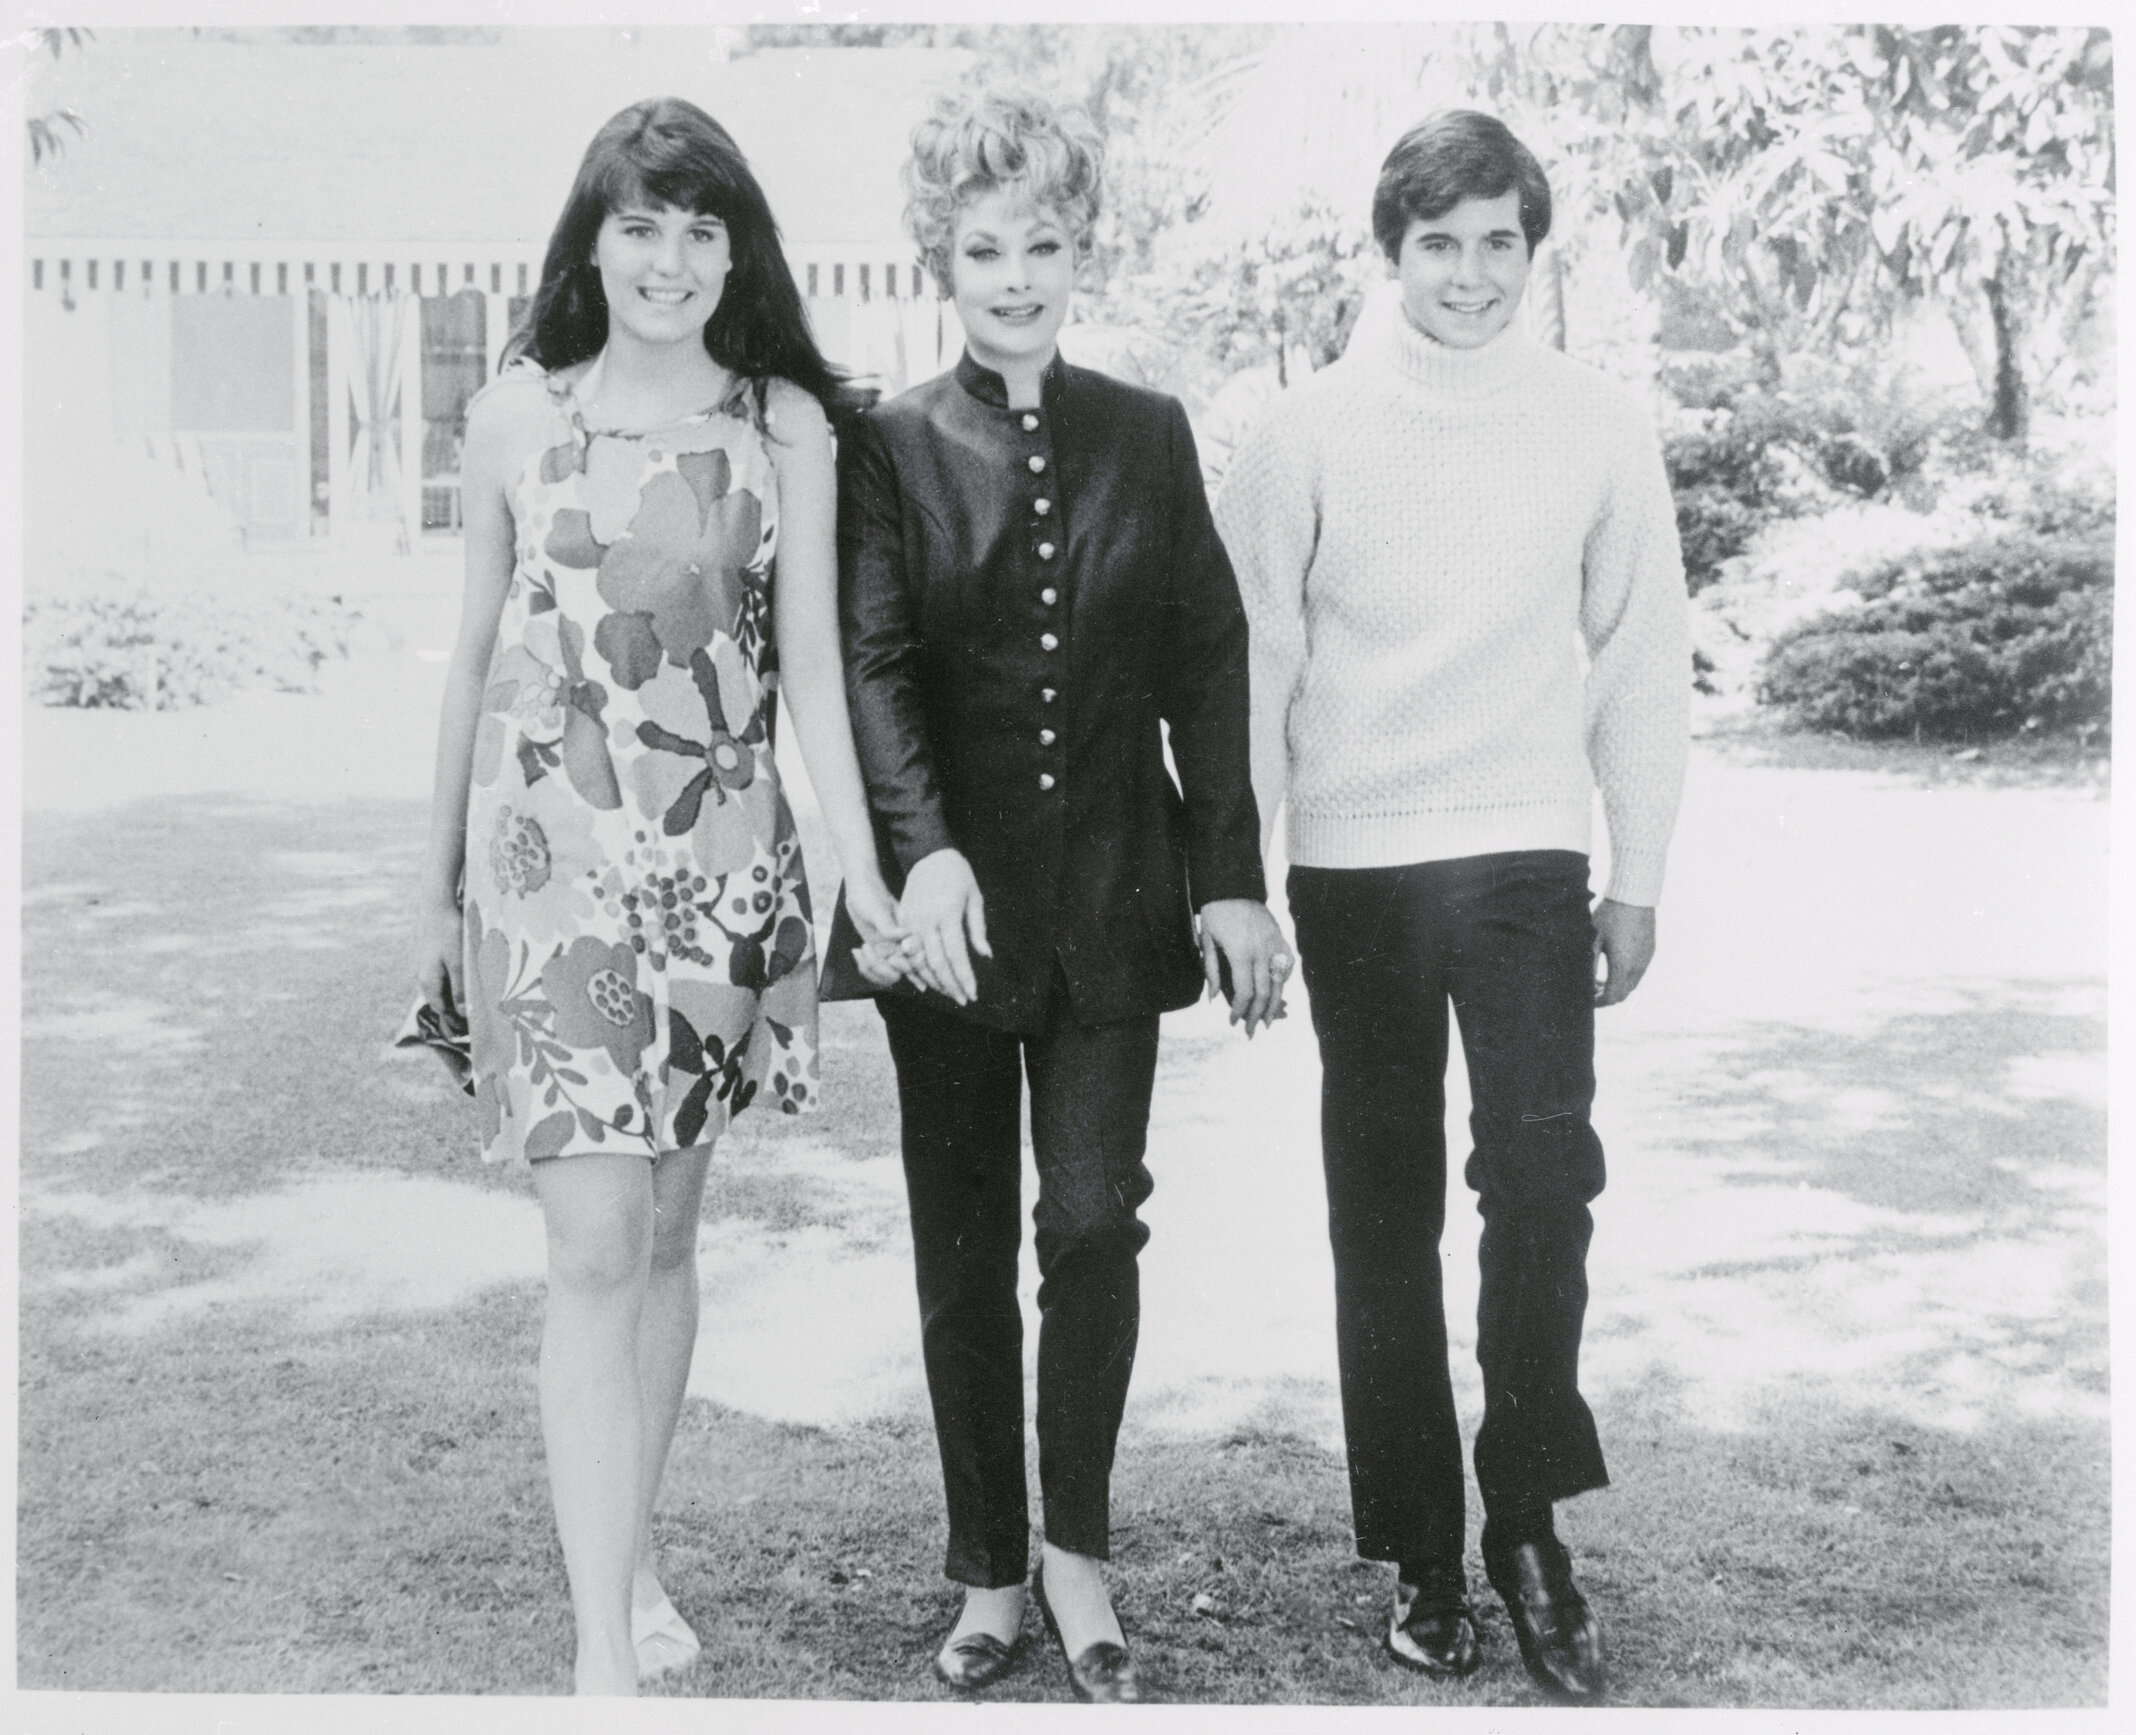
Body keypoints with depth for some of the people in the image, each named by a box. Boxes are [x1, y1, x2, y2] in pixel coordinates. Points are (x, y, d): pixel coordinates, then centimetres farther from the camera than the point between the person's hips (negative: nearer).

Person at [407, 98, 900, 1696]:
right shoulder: (515, 418, 2)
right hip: (550, 857, -1)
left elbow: (811, 660, 0)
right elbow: (477, 655, 7)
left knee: (669, 1231, 12)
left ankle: (632, 1553, 30)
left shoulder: (786, 424, 3)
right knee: (594, 1249, -7)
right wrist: (439, 886, 10)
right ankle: (603, 1645, -4)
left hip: (724, 861, 2)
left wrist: (865, 873, -9)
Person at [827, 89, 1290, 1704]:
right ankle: (991, 1574, 20)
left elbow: (1209, 660, 6)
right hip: (953, 899, -1)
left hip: (1113, 893, 1)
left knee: (1096, 1222, -2)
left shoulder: (1150, 436, 7)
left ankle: (1079, 1554, 15)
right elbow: (874, 663, -10)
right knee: (964, 1249, 7)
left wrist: (1231, 877, -1)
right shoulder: (890, 447, 1)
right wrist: (925, 855, -26)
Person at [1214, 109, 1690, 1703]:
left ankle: (1528, 1521, 4)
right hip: (1354, 869, 0)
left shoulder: (1599, 426, 2)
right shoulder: (1310, 431, 0)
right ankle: (1424, 1554, 18)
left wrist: (1640, 878, 6)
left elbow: (1645, 658, 7)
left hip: (1527, 859, 0)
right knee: (1384, 1215, 6)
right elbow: (1251, 659, 2)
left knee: (1545, 1178, -14)